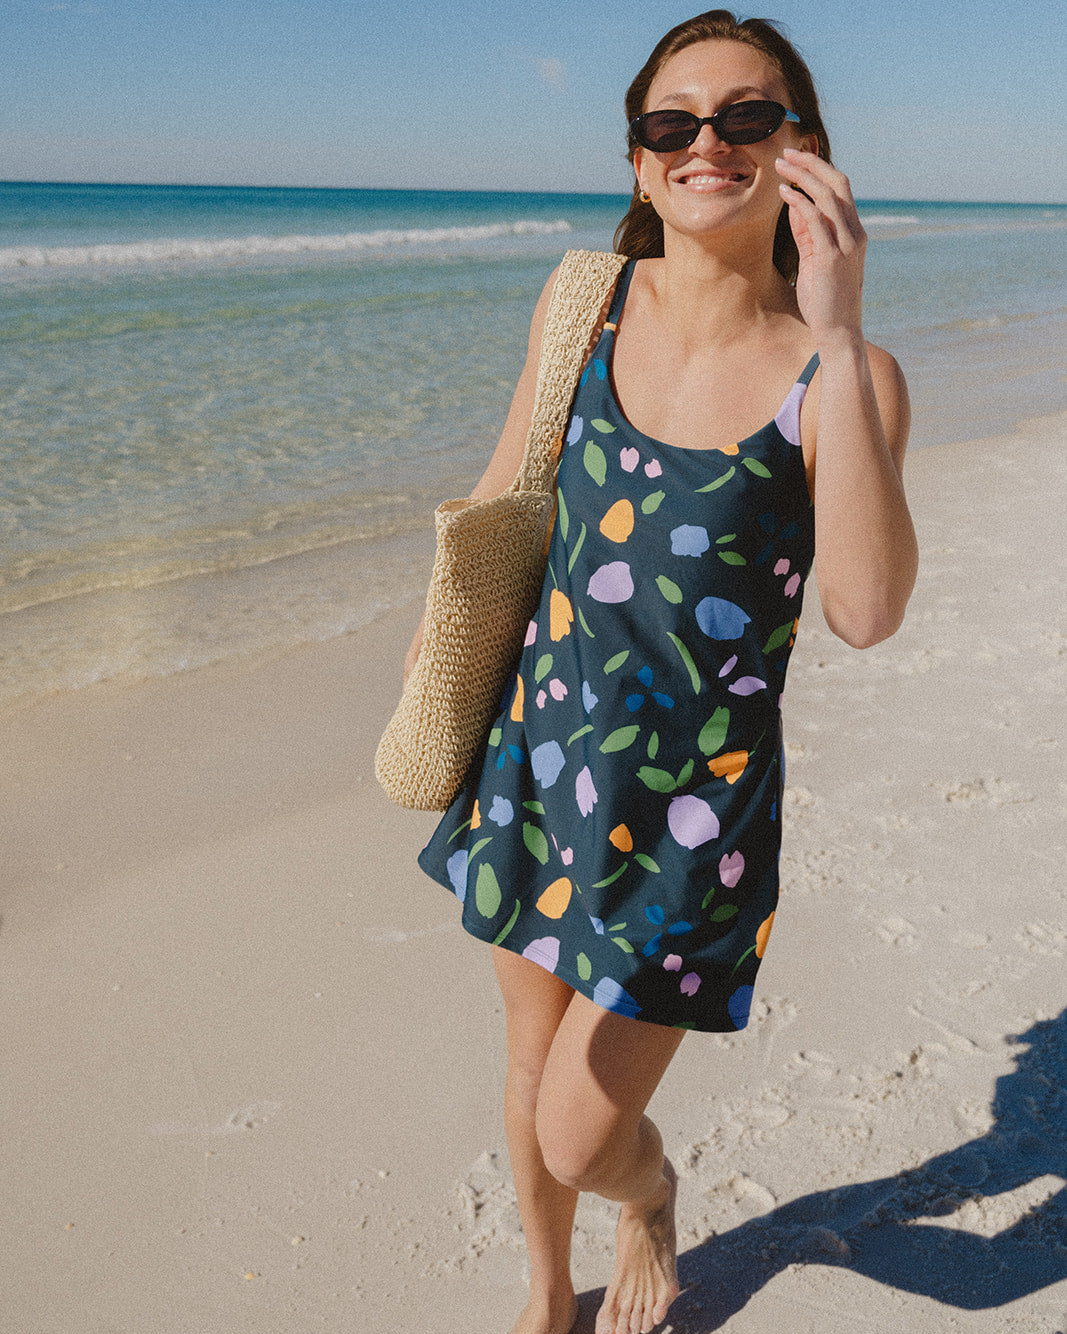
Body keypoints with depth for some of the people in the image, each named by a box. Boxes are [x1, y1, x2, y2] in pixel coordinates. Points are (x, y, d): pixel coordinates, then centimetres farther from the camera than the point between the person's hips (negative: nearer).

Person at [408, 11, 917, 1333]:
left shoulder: (843, 372, -13)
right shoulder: (585, 304, -3)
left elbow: (866, 612, -28)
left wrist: (837, 338, -30)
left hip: (694, 810, -3)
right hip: (536, 753, 4)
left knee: (582, 1142, 7)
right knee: (532, 1072, 21)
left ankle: (651, 1194, 48)